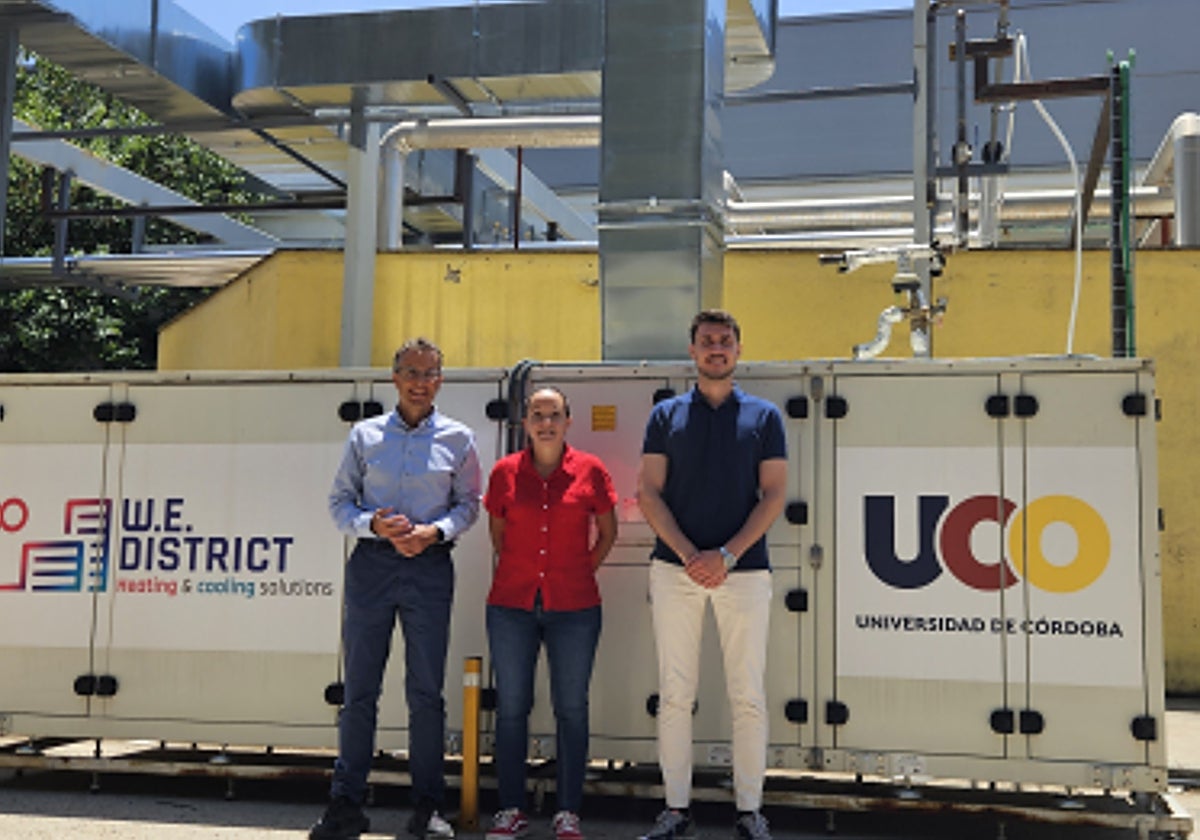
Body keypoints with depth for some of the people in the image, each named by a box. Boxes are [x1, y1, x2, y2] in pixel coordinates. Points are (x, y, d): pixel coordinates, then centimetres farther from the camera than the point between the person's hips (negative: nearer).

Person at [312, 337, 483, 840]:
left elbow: (468, 504, 9)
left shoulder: (457, 439, 7)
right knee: (358, 688, 3)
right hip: (371, 565, 1)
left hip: (430, 566, 0)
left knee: (426, 691, 3)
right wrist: (373, 524, -11)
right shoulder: (365, 435, 8)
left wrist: (436, 530, -10)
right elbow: (339, 502, 8)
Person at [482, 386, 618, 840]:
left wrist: (581, 571, 5)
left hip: (574, 607, -1)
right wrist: (519, 570, 10)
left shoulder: (590, 471, -1)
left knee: (571, 709, 5)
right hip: (511, 605, 1)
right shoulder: (505, 472, 2)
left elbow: (608, 533, 10)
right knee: (511, 708, 6)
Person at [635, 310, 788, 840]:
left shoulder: (764, 416, 8)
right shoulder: (667, 415, 9)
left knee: (748, 697, 2)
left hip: (744, 570, 0)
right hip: (675, 569, 1)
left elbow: (774, 495, 2)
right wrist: (688, 554, -11)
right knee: (675, 694, 3)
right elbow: (648, 492, 3)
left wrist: (727, 554, -11)